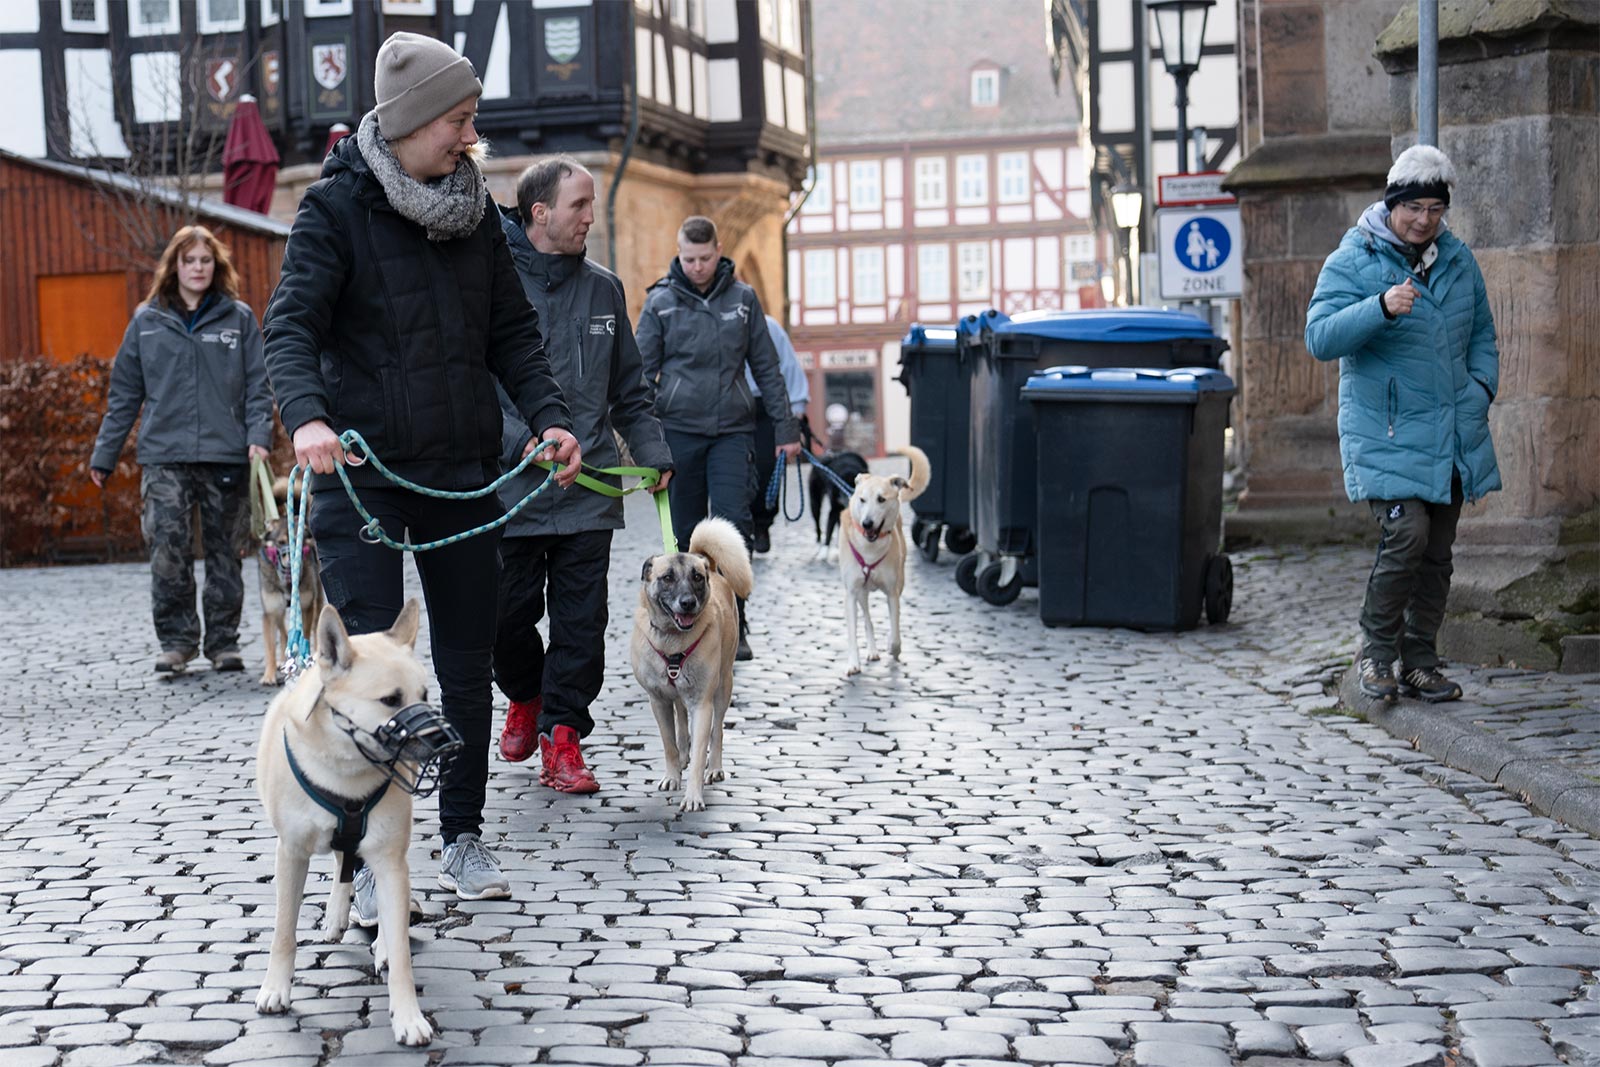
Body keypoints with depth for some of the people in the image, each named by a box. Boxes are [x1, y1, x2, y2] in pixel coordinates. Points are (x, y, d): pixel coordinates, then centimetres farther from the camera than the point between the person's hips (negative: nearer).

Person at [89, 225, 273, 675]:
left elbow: (258, 385, 5)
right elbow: (124, 393, 12)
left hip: (225, 455, 0)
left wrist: (258, 436, -9)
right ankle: (176, 639, 2)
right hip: (164, 456, 0)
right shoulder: (147, 321, 9)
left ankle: (223, 641, 15)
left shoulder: (238, 317, 6)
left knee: (224, 553, 5)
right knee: (168, 549, -9)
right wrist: (104, 454, 10)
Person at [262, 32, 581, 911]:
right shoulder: (337, 206, -6)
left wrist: (548, 415, -3)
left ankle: (462, 836, 24)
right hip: (361, 471, -5)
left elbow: (510, 331, 12)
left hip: (462, 472, 5)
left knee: (468, 663, 11)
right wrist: (307, 415, -34)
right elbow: (291, 325, -15)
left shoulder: (474, 209, 9)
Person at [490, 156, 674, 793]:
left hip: (590, 492, 3)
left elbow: (628, 391, 20)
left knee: (581, 622, 0)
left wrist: (653, 454, 9)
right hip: (511, 492, -3)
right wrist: (523, 443, -19)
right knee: (511, 614, 6)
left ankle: (561, 735, 9)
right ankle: (524, 700, 34)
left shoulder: (604, 290, 12)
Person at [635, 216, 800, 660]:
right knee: (687, 532, 6)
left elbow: (767, 368, 11)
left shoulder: (743, 298, 6)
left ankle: (734, 623, -4)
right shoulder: (660, 302, 3)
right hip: (679, 430, 0)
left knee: (733, 524, -12)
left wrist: (785, 428, 8)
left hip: (733, 429, 0)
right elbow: (643, 374, 5)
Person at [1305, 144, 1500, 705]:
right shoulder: (1352, 262, -7)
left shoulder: (1458, 259, 11)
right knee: (1406, 535, -18)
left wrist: (1480, 387, 5)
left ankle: (1420, 663, 18)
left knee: (1437, 552, 8)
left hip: (1453, 436, 6)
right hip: (1386, 434, -6)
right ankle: (1376, 653, 0)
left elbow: (1481, 335, 22)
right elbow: (1319, 336, -18)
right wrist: (1381, 307, -31)